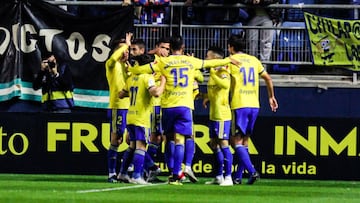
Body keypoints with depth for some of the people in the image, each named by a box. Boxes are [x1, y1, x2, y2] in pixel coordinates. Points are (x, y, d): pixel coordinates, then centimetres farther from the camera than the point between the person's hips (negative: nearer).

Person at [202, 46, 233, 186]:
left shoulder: (223, 72, -14)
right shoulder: (213, 73, 16)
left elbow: (225, 85, -36)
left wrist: (212, 73, -35)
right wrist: (208, 98, 14)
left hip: (222, 115, -10)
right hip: (213, 115, 10)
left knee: (223, 143, -9)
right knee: (214, 144, 13)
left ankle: (228, 178, -6)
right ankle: (218, 177, 19)